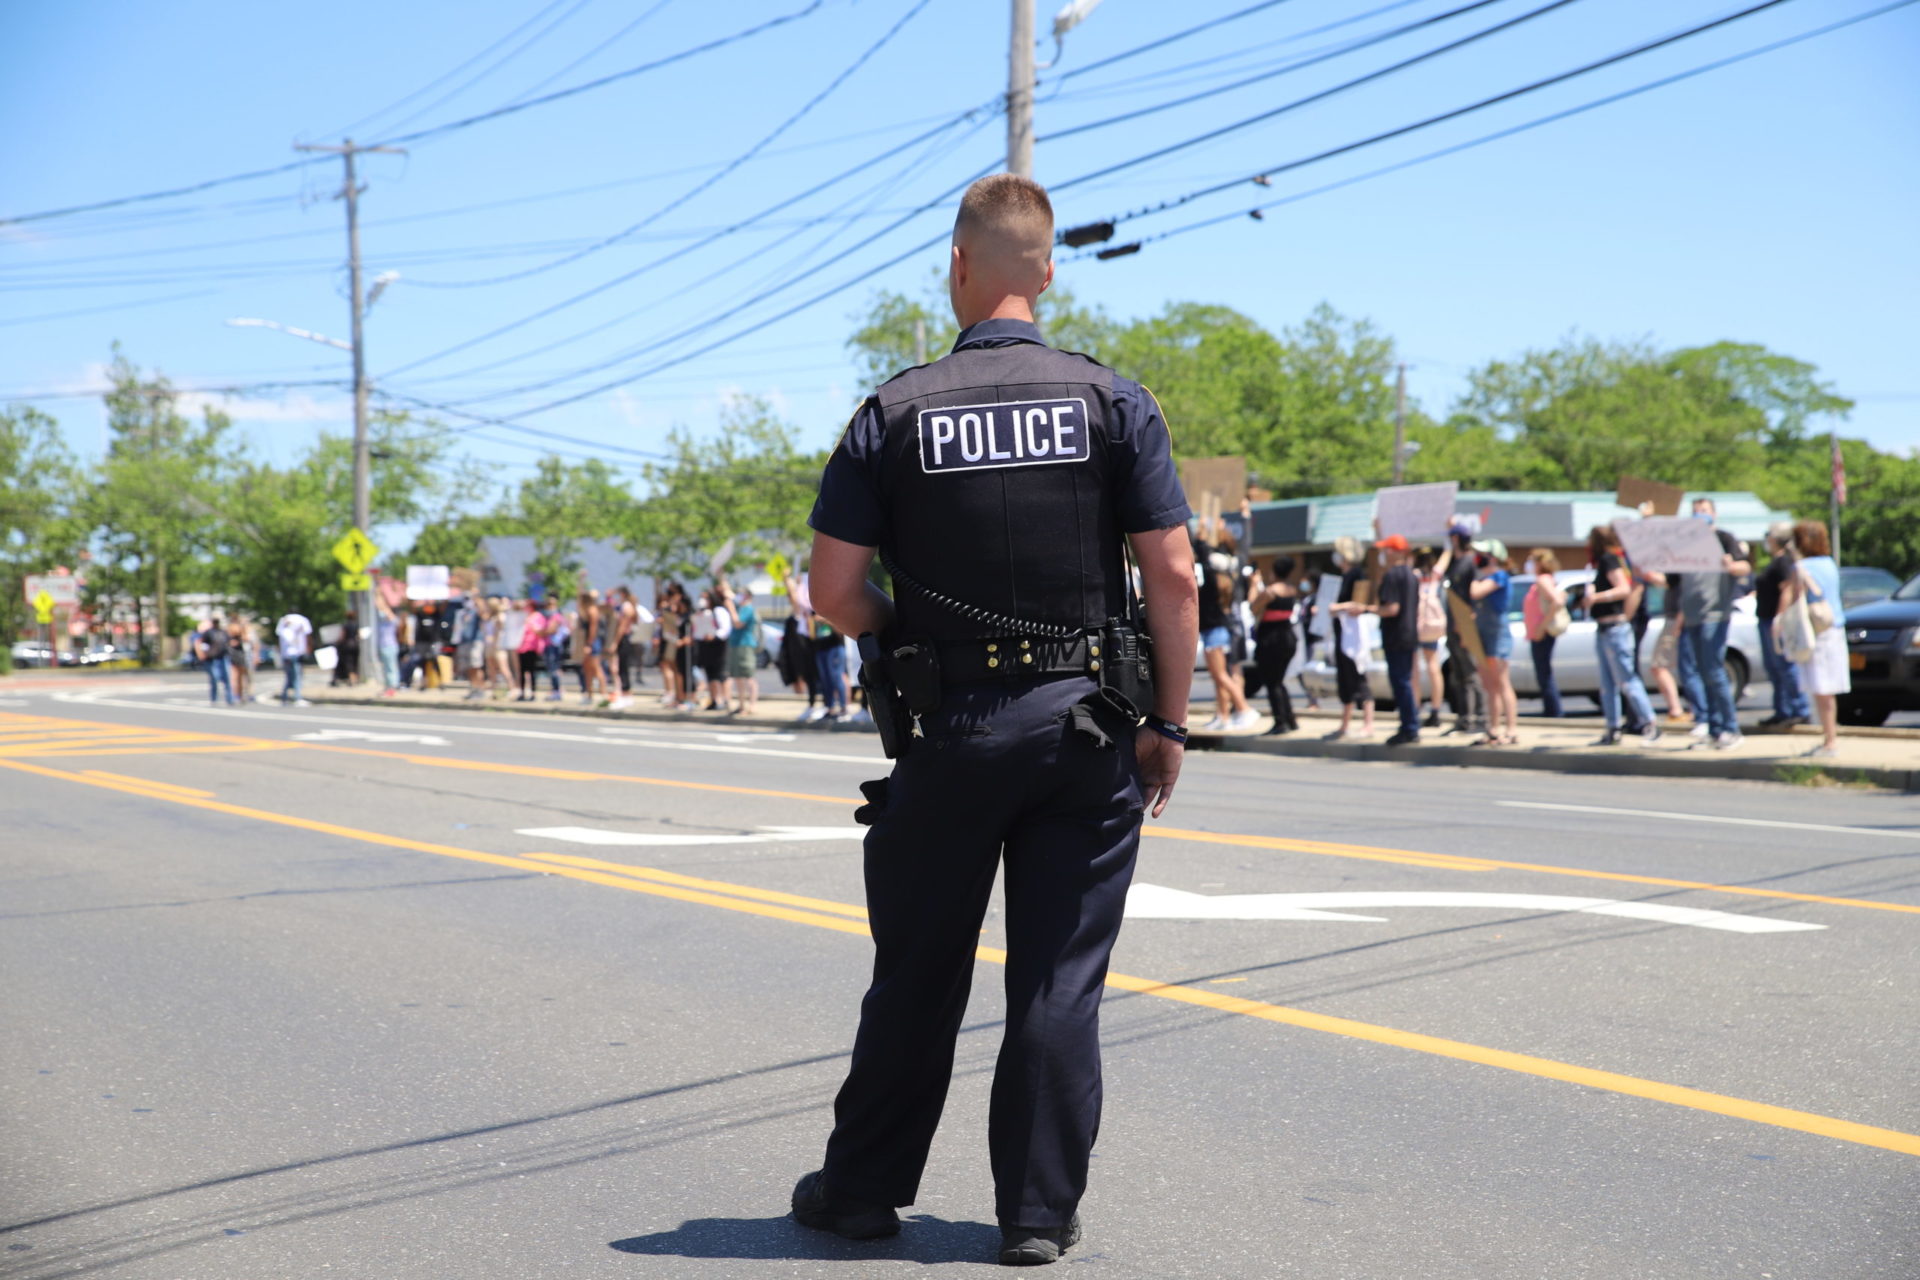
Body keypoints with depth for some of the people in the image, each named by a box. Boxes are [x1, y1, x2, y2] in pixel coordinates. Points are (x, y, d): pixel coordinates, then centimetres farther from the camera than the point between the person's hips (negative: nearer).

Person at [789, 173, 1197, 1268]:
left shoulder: (897, 412, -3)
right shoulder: (1113, 402, -2)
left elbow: (836, 592, -4)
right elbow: (1174, 577, -6)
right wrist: (1170, 726, 2)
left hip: (951, 728, 0)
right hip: (1088, 727, 0)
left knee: (917, 974, 12)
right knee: (1061, 982, 7)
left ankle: (864, 1188, 25)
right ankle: (1040, 1212, 13)